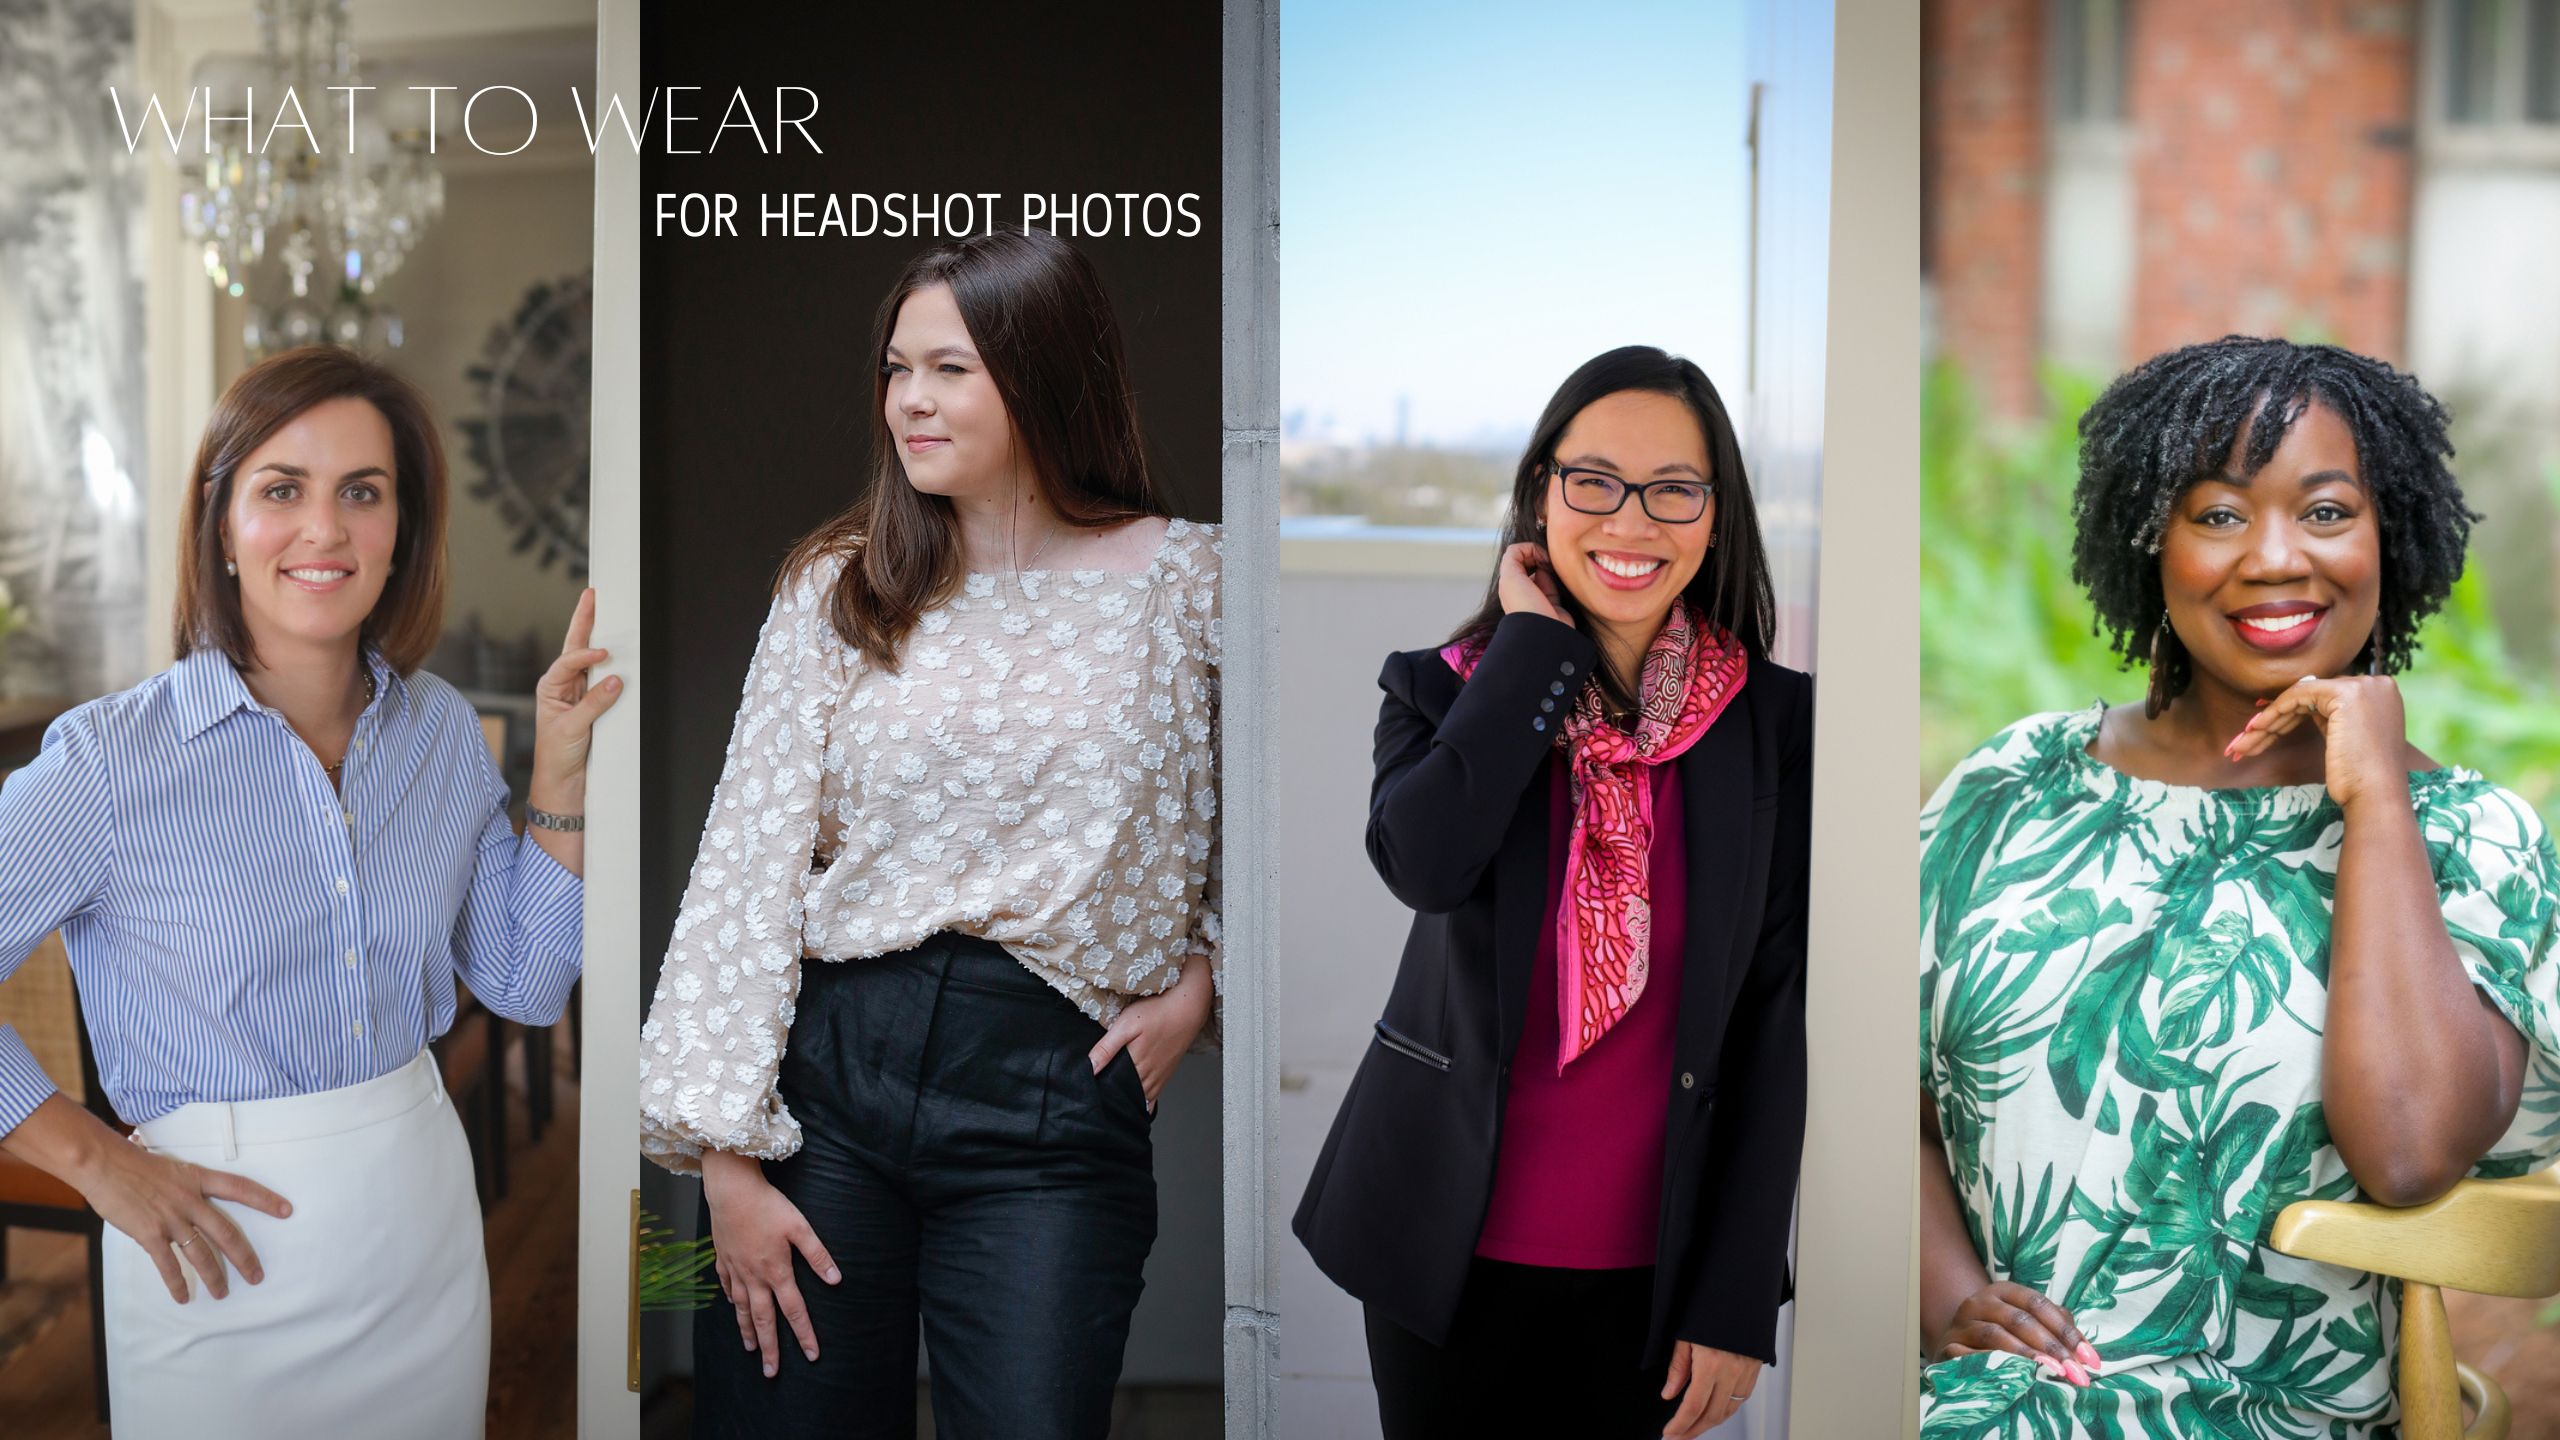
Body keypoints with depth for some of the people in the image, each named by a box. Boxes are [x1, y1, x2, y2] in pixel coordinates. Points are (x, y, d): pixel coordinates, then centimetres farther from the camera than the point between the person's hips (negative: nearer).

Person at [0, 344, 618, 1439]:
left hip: (427, 1217, 5)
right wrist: (98, 1161, -10)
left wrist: (560, 774, -5)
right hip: (228, 1248, -4)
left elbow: (525, 987, 5)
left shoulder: (441, 729, 0)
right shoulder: (114, 762, -16)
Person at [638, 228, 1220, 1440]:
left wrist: (1197, 981, -1)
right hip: (830, 1066, 2)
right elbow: (746, 866, 1)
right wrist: (729, 1157, -5)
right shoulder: (836, 590, 5)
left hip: (1055, 1092, -1)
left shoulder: (1185, 582, 2)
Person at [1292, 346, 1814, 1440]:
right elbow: (1425, 863, -24)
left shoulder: (1777, 721, -2)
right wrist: (1536, 643, -15)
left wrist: (1738, 1302, -6)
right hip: (1452, 1248, 0)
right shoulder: (1443, 690, -1)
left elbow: (1777, 1016, -3)